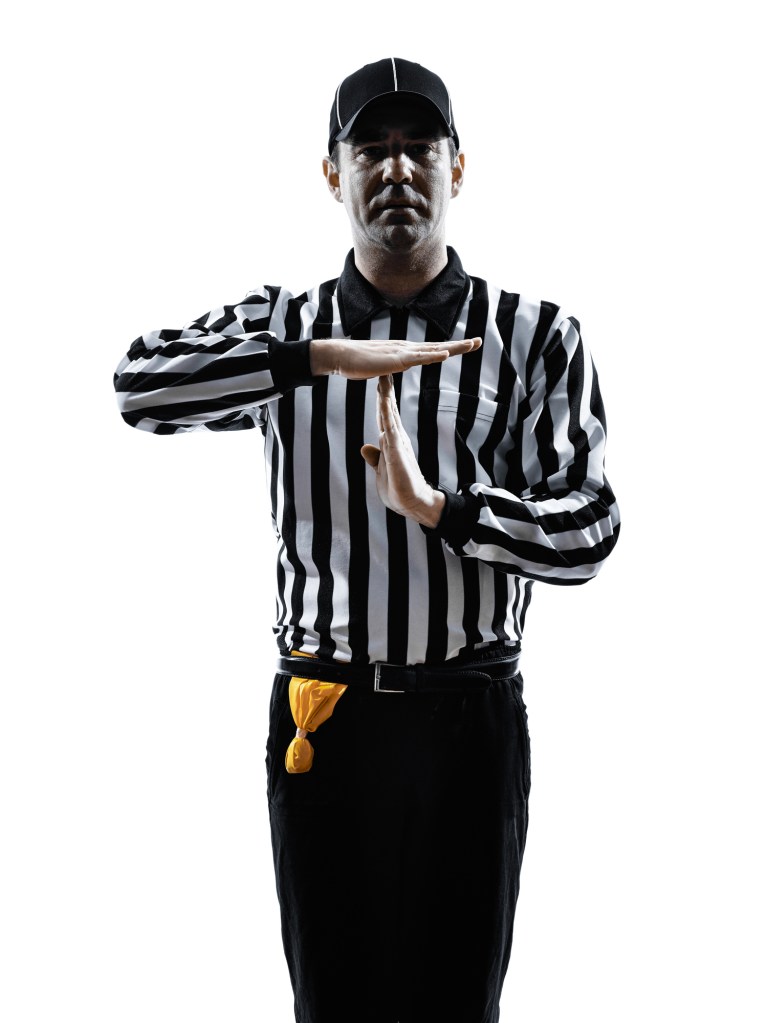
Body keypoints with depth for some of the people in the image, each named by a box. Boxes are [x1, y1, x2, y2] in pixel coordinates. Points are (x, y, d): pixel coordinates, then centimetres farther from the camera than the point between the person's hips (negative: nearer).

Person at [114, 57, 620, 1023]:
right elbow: (141, 384, -13)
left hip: (469, 718, -1)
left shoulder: (536, 339, 1)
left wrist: (436, 506, -20)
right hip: (321, 719, 1)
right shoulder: (279, 327, 5)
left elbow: (587, 530, -6)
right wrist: (324, 356, -21)